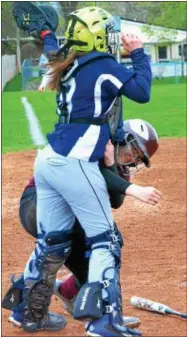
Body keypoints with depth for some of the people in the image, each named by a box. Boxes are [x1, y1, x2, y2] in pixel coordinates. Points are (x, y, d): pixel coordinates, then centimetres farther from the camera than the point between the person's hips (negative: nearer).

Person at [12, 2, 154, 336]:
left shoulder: (70, 66, 16)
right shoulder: (102, 64, -6)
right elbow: (141, 92, -10)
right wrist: (139, 54, 1)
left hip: (48, 161, 8)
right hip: (74, 164, -8)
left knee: (50, 241, 16)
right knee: (104, 241, -1)